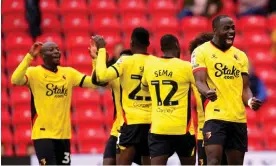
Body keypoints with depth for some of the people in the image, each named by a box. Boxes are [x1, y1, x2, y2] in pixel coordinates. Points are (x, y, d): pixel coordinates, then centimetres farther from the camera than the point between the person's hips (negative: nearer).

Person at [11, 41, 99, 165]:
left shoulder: (69, 73, 8)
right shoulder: (34, 73, -8)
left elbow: (94, 83, 3)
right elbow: (15, 80, -27)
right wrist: (30, 56, -31)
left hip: (63, 134, 6)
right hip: (43, 134, -6)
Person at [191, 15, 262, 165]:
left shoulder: (240, 55, 16)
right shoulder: (202, 52, -1)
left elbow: (245, 87, 14)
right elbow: (199, 81, -11)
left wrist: (250, 101, -9)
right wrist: (207, 92, -34)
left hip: (239, 118, 6)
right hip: (215, 116, -6)